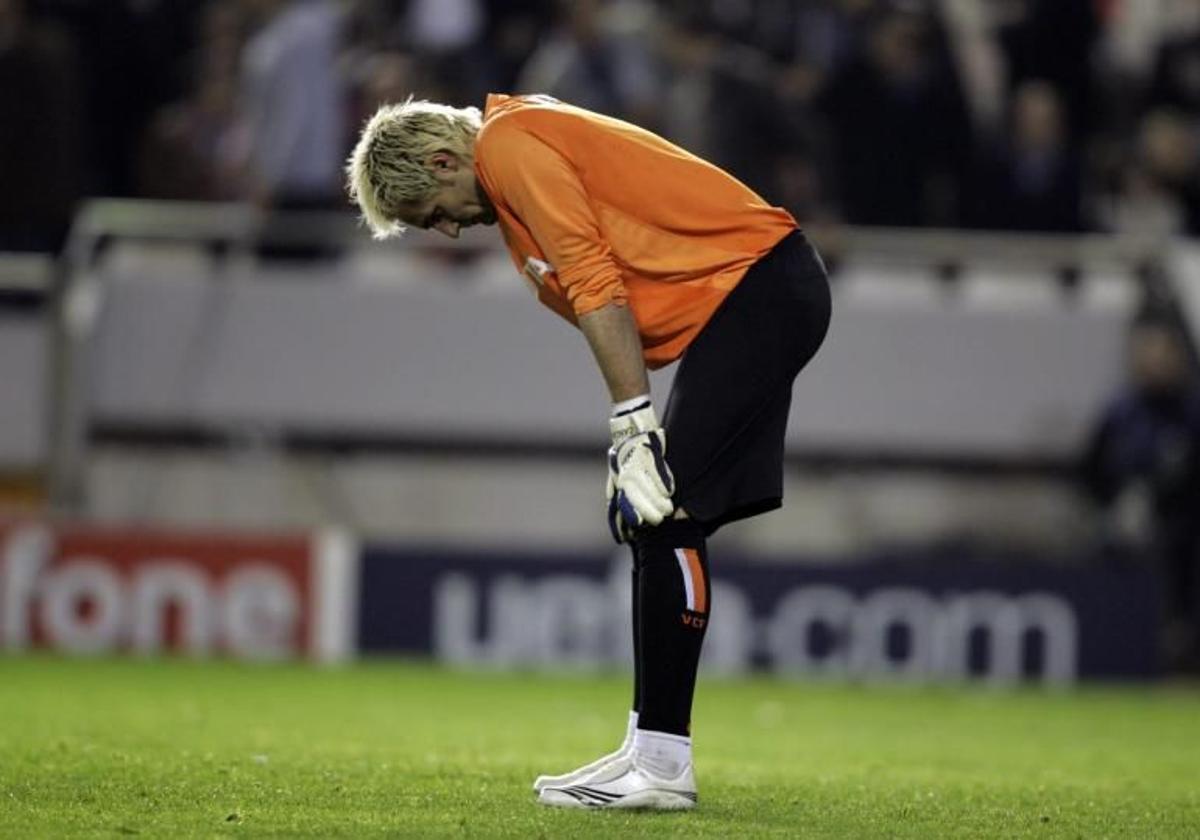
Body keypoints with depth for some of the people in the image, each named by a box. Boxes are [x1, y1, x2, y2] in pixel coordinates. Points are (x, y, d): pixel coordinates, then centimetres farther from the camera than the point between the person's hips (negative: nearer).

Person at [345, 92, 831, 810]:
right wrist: (634, 444, 9)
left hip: (758, 287, -10)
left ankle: (662, 765, -12)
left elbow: (595, 284, -17)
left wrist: (635, 423, -19)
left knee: (667, 518, -12)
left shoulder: (507, 144, -8)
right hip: (770, 298, 10)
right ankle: (651, 750, 14)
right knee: (659, 521, 11)